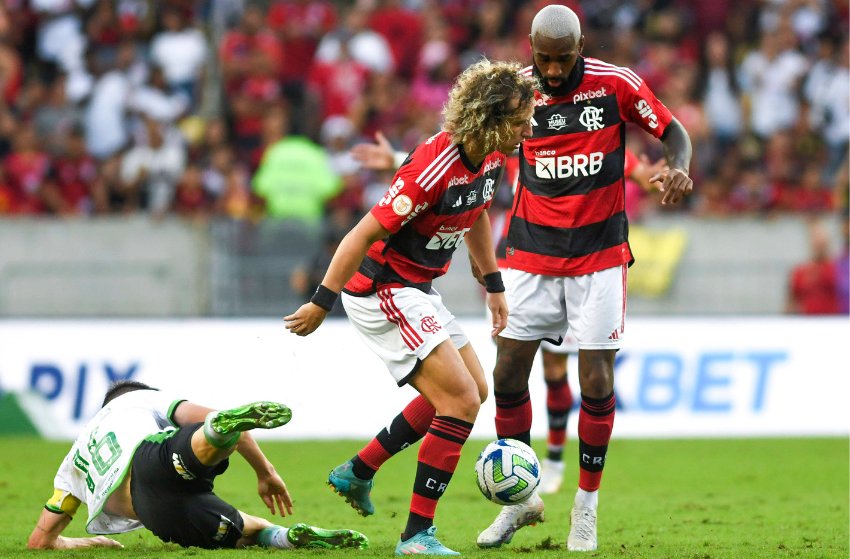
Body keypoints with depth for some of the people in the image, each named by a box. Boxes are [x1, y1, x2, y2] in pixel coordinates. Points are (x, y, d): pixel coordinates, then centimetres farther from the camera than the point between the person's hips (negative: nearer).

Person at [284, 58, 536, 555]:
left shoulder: (492, 158, -2)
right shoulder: (434, 169, -30)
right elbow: (363, 235, -26)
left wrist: (494, 286, 22)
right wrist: (322, 304, -21)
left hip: (417, 290, 10)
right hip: (382, 291, -10)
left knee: (473, 390, 17)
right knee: (462, 400, -14)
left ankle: (358, 472, 26)